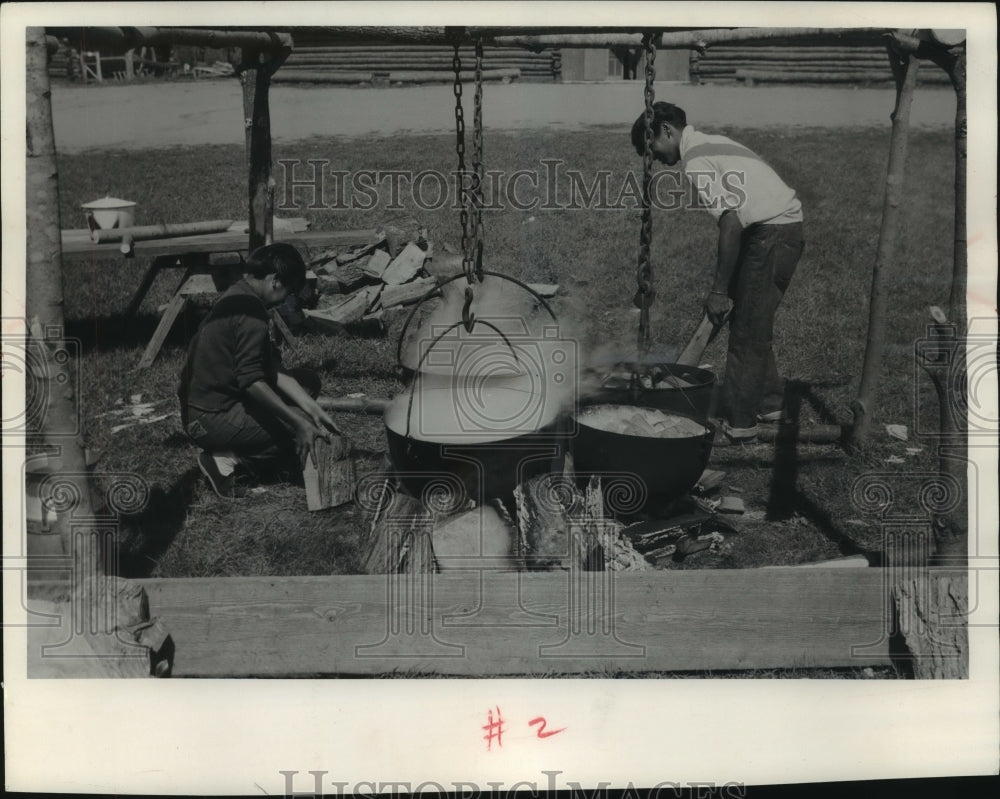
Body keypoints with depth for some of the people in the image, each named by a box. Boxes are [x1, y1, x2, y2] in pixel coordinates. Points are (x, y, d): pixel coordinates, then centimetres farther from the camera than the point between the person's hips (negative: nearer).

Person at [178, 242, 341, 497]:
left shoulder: (237, 297, 10)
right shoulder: (250, 311, -21)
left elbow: (273, 368, 7)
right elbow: (252, 381, -26)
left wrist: (313, 408, -1)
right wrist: (300, 423, -23)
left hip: (202, 407, 10)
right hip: (211, 420, -10)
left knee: (308, 381, 13)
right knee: (309, 435, -7)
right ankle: (229, 458, -9)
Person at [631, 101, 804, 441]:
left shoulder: (696, 162, -13)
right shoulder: (710, 145, 18)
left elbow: (731, 222, -22)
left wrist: (719, 290, -18)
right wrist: (725, 284, 23)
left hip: (771, 233, -10)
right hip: (787, 226, 10)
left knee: (746, 331, -3)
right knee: (753, 325, 19)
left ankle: (740, 422, 3)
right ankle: (769, 403, 29)